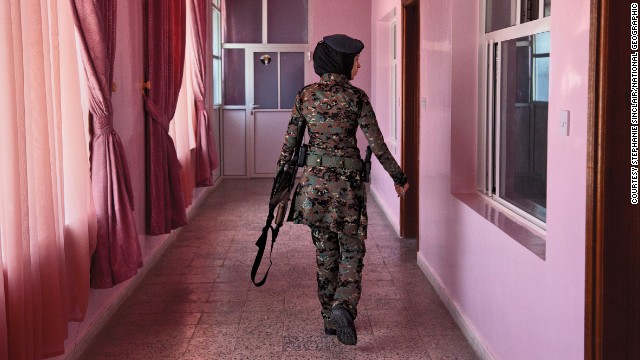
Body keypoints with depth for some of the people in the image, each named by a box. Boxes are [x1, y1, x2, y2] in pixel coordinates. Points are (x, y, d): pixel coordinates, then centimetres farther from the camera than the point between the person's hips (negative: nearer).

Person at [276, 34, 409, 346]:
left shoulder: (305, 96, 1)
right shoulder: (356, 97, -7)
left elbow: (290, 141, 2)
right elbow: (377, 144, -6)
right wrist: (399, 178, 5)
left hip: (314, 180, 3)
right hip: (347, 180, -3)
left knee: (325, 251, 14)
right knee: (352, 250, 6)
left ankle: (330, 318, 20)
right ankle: (343, 306, -16)